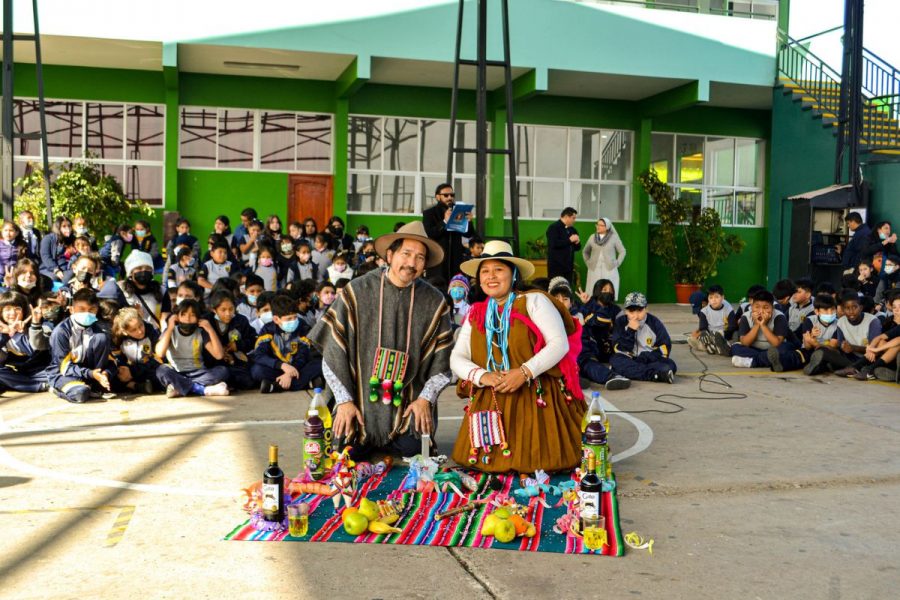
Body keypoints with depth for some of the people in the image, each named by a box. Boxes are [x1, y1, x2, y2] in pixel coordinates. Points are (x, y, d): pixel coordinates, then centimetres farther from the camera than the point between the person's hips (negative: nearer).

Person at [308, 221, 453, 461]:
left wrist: (426, 398, -6)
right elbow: (333, 351, -5)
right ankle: (364, 441, 24)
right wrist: (344, 400, -8)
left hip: (408, 408, 1)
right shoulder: (357, 292, -7)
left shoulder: (434, 302, -1)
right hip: (359, 404, -1)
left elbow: (442, 359, 5)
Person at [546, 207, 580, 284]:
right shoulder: (553, 228, -6)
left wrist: (577, 242, -1)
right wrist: (569, 240, -15)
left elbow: (577, 247, 23)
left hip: (569, 267, 7)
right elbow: (553, 244, -21)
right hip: (556, 266, -7)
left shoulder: (572, 230, 17)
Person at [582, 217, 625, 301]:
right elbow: (585, 251, 21)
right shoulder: (592, 237, 8)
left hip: (609, 270, -2)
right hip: (594, 270, 2)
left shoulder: (614, 237, 1)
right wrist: (587, 262, 11)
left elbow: (622, 251, 7)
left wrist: (617, 263, -1)